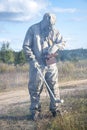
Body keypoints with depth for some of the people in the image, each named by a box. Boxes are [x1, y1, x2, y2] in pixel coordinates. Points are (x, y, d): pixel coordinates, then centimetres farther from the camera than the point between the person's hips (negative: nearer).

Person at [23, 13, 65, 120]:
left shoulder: (54, 31, 5)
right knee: (35, 88, 2)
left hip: (51, 64, 3)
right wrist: (33, 59, -15)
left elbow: (62, 42, 9)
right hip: (37, 64, -3)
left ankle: (55, 108, 21)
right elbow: (26, 46, -6)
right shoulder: (33, 29, -6)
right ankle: (35, 110, 17)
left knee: (54, 87, 7)